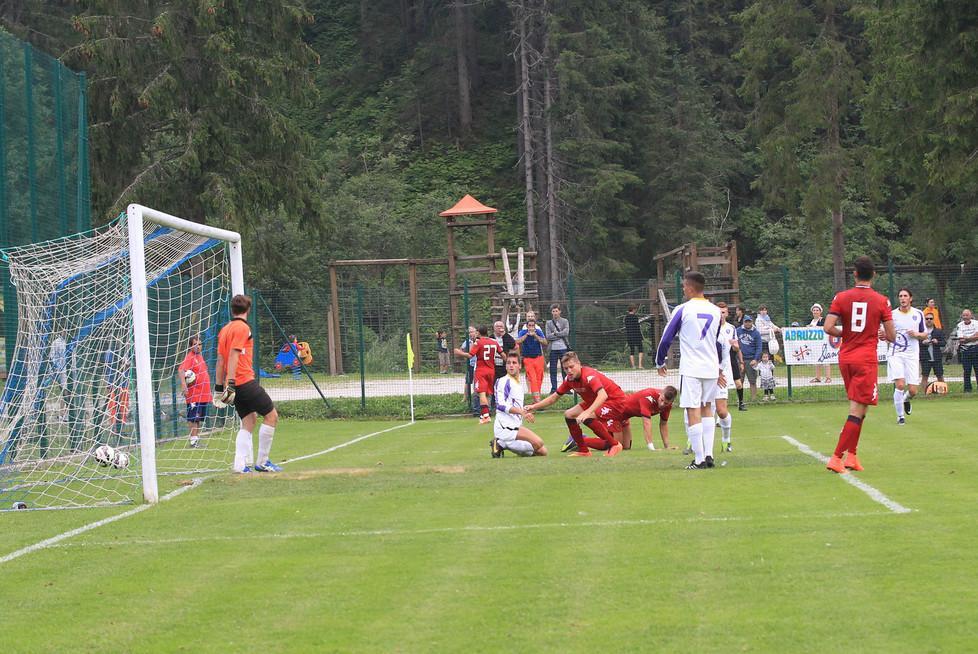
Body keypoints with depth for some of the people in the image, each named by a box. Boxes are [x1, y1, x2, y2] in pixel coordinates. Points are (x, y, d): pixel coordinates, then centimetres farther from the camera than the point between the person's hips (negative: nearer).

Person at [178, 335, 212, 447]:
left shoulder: (200, 356, 15)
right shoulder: (190, 357, -11)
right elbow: (181, 370, -25)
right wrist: (183, 384, -39)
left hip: (203, 395, 8)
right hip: (194, 395, -8)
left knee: (199, 418, 12)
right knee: (193, 418, -7)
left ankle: (197, 439, 18)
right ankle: (193, 440, -6)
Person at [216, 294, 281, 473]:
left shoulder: (224, 330, 16)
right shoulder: (242, 328, -9)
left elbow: (220, 360, 17)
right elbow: (234, 355, -17)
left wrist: (219, 387, 20)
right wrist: (231, 383, -21)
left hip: (234, 385, 9)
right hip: (246, 381, -9)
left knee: (248, 421, 11)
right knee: (271, 415, -1)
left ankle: (241, 465, -1)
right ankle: (262, 462, -1)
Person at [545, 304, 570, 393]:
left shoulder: (565, 321, 7)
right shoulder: (548, 323, 7)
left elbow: (566, 332, -9)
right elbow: (548, 337, -4)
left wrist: (555, 333, -7)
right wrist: (560, 335, -8)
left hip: (563, 348, -1)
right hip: (553, 349, 1)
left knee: (565, 369, 1)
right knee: (553, 370, 1)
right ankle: (553, 389, 5)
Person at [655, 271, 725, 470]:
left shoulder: (683, 310, -6)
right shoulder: (715, 311, 9)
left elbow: (666, 338, -1)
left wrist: (660, 363, 14)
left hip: (690, 369, -5)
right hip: (711, 368, 5)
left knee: (694, 412, -5)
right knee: (707, 408, 18)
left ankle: (699, 460, -8)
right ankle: (709, 455, 11)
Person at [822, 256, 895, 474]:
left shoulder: (841, 297, 0)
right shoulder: (881, 301, -4)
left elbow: (828, 328, -9)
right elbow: (892, 336, -3)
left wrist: (845, 333, 9)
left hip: (845, 357, 4)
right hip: (866, 360, -4)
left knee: (858, 407, 18)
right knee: (858, 411, -4)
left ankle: (851, 456, 14)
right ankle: (837, 458, -13)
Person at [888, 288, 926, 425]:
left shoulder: (918, 314, 6)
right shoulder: (892, 314, 1)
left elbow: (925, 334, 13)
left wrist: (917, 334, -9)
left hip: (912, 355, 2)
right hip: (896, 354, -2)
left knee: (912, 390, -2)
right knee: (900, 385, -19)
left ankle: (906, 399, 36)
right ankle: (900, 416, -3)